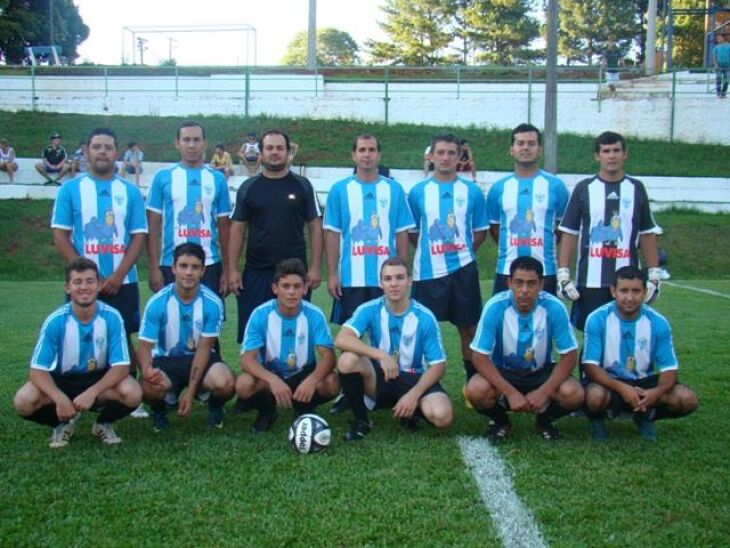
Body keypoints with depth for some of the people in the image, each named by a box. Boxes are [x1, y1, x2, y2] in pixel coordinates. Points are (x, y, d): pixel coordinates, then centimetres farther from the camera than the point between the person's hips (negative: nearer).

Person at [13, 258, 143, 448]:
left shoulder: (111, 317, -18)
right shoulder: (55, 321, -19)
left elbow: (121, 366, -20)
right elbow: (37, 369, -19)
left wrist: (92, 392, -35)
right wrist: (59, 398, -37)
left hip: (99, 379, 0)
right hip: (63, 380, 0)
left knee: (133, 393, -31)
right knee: (24, 401, -28)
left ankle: (104, 423, 3)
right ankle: (62, 423, 5)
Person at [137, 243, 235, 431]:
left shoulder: (213, 303, -17)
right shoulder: (157, 303, -16)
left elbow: (204, 348, -12)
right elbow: (145, 347, -13)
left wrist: (190, 392, -18)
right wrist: (147, 370, -38)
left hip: (201, 358, 0)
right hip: (166, 359, 0)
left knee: (225, 383, -32)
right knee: (150, 386, -34)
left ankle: (215, 406, 7)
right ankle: (159, 410, 5)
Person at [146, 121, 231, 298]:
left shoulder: (217, 179, 6)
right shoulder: (163, 177, 2)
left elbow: (224, 227, 8)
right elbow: (153, 225, 2)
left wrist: (227, 269, 3)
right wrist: (154, 267, -5)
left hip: (210, 265, 1)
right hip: (171, 265, -1)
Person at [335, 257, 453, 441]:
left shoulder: (425, 317, -10)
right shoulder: (370, 309, -10)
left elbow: (438, 365, -9)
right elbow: (341, 339, -27)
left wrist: (414, 394, -23)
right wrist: (381, 356, -37)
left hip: (413, 379, 0)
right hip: (380, 377, 1)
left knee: (441, 415, -31)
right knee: (348, 359, -31)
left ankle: (411, 411, 6)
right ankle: (361, 420, -8)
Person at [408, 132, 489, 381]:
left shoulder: (472, 191, 3)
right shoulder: (418, 192, 3)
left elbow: (481, 231, 9)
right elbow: (411, 232, 9)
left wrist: (463, 252, 0)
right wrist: (430, 250, 2)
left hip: (463, 270, 1)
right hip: (428, 272, 0)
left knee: (468, 328, 7)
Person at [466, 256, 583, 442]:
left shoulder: (554, 307, -22)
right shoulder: (495, 307, -24)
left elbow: (569, 356, -14)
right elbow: (479, 357, -21)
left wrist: (544, 392, -26)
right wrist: (510, 393, -29)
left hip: (541, 373, 1)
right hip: (502, 372, -1)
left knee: (574, 394, -27)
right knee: (475, 390, -31)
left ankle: (545, 419, 8)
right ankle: (499, 421, 3)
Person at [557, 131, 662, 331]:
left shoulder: (636, 189, 8)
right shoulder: (584, 189, 3)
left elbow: (647, 234, 11)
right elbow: (569, 233, 2)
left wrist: (655, 275, 5)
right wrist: (563, 274, -5)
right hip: (590, 281, -1)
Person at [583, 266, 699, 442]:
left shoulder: (658, 322, -9)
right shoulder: (597, 319, -16)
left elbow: (669, 367, -9)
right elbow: (590, 365, -19)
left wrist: (657, 392, -32)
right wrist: (621, 388, -35)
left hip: (643, 382, 3)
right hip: (609, 382, -3)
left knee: (687, 399, -20)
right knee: (595, 396, -38)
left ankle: (645, 416, 10)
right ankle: (597, 419, 0)